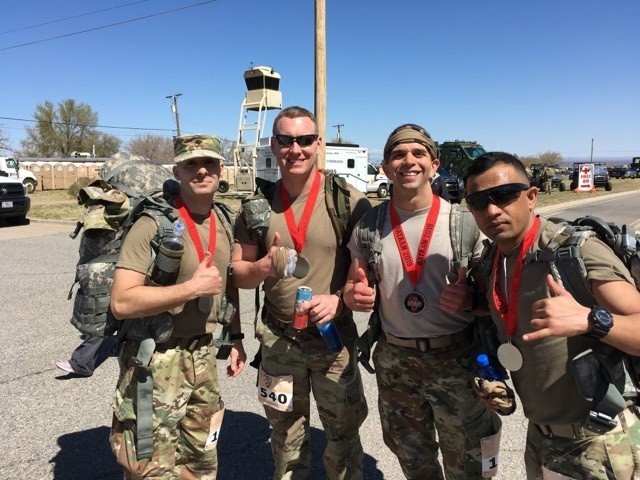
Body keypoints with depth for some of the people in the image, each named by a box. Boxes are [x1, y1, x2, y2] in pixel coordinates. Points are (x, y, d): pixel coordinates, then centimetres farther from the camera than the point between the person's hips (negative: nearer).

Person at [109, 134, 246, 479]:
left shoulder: (224, 224, 5)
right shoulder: (153, 224, -17)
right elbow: (121, 302, -23)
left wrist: (235, 338, 14)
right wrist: (192, 288, -25)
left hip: (204, 357, 7)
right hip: (156, 360, -6)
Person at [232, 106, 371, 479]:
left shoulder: (348, 200, -10)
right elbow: (239, 274, 3)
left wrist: (340, 299, -21)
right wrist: (265, 266, -19)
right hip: (278, 339, 3)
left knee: (343, 435, 14)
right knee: (286, 438, 20)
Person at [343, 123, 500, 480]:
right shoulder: (369, 225, -2)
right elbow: (353, 288, 7)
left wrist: (469, 298, -21)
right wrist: (355, 296, -15)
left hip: (456, 358, -2)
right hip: (394, 359, 3)